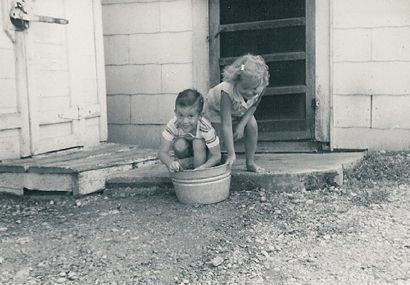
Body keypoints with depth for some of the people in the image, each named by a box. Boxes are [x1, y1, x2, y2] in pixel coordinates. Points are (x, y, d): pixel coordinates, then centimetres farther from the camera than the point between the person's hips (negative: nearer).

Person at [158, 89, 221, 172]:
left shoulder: (206, 129, -34)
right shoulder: (173, 125, -29)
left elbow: (217, 156, -28)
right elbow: (162, 152, -29)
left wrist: (202, 168, -46)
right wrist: (171, 163, -51)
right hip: (185, 153, 1)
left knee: (198, 143, -31)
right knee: (179, 144, -29)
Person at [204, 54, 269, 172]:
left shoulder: (260, 88, -33)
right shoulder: (227, 92, -45)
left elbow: (253, 106, -10)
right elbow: (226, 125, -44)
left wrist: (241, 124, -25)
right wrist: (231, 154, -45)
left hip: (240, 111, 4)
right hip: (216, 109, -4)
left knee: (252, 125, -16)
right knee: (217, 137, -17)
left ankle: (250, 162, -1)